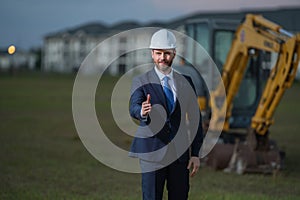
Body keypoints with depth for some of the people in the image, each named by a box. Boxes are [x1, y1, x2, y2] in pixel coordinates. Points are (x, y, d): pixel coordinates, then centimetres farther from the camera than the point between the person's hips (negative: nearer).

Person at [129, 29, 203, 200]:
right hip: (153, 153, -3)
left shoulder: (185, 81, 8)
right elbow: (133, 108, -18)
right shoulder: (141, 82, -1)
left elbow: (195, 118, 10)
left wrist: (196, 153, 4)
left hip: (180, 153, 3)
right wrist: (142, 111, -43)